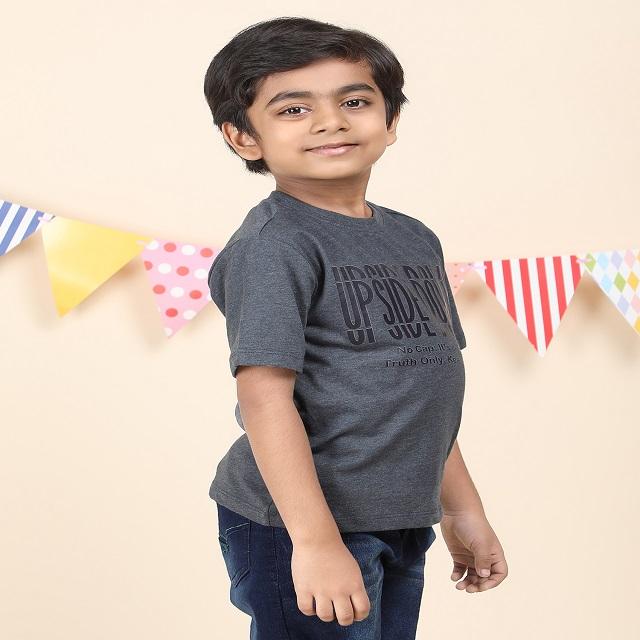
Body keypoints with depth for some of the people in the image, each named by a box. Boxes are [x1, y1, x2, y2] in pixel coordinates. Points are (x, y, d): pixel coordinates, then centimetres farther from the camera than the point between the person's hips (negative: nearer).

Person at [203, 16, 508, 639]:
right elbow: (265, 394, -20)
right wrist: (316, 540, -24)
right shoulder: (273, 244, -13)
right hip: (297, 523, -7)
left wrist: (462, 510, 18)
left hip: (401, 523, 7)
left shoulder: (415, 239, 10)